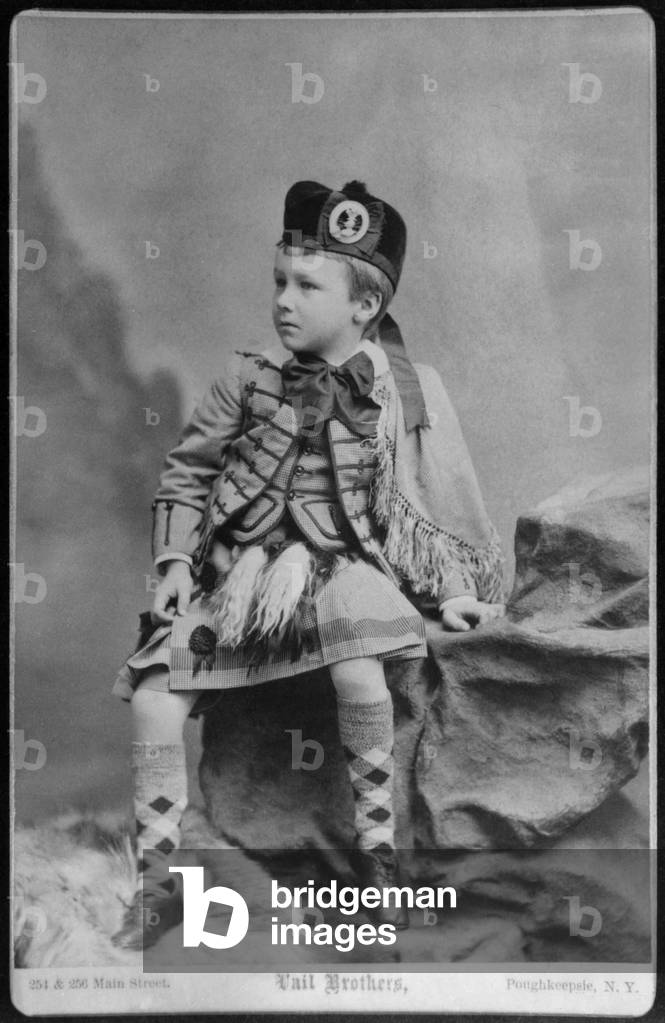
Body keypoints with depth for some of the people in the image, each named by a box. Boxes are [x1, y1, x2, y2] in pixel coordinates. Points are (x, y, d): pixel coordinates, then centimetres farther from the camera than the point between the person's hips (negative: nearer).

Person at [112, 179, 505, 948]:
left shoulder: (406, 388, 0)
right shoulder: (249, 378, 3)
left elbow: (443, 494, 8)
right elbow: (185, 474, 10)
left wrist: (456, 590, 5)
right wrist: (175, 559, -1)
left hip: (340, 560, -2)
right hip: (236, 563, 3)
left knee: (361, 677, -33)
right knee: (153, 702, -13)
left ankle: (376, 848, -6)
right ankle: (158, 879, 6)